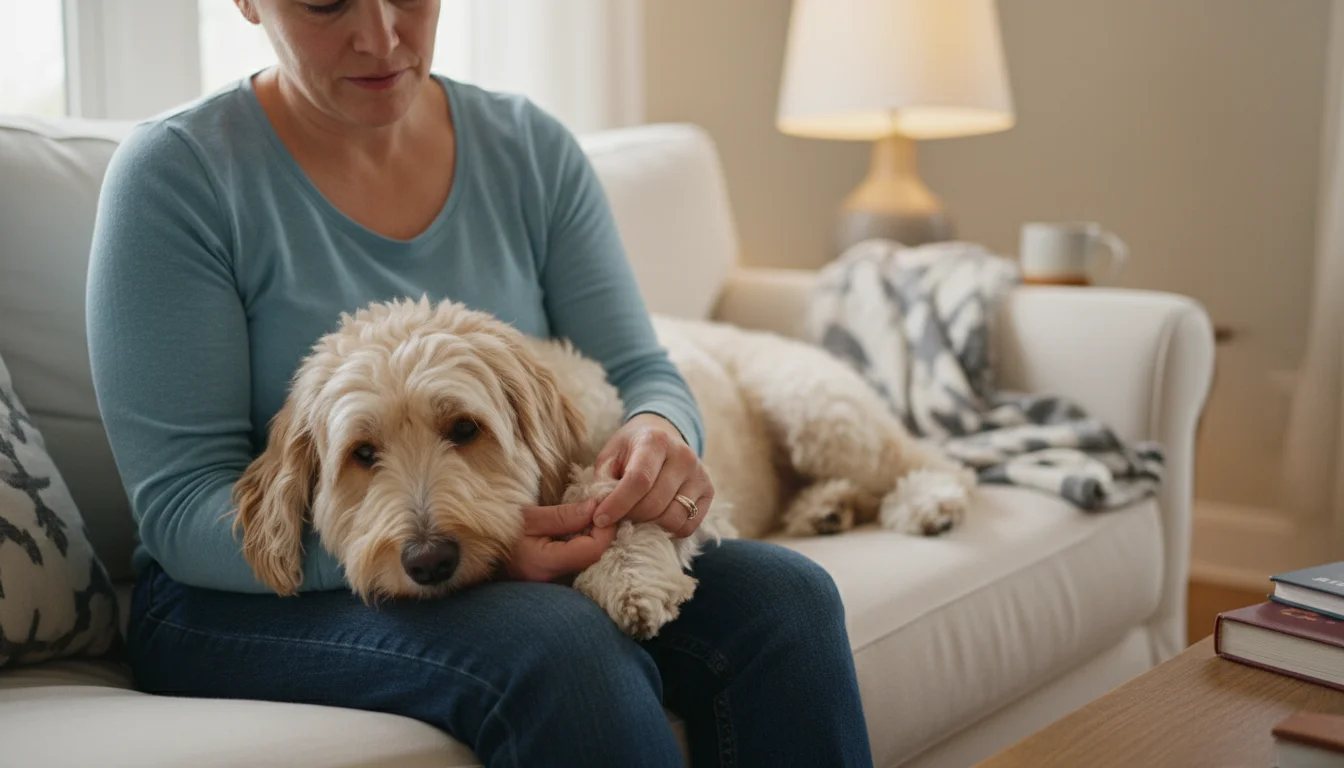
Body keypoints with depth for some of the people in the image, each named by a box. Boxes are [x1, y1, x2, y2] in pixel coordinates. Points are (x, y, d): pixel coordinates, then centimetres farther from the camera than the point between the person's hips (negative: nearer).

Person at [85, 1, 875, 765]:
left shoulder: (533, 148, 4)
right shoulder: (179, 173, -10)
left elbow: (640, 372, 4)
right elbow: (181, 509, -15)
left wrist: (661, 431, -23)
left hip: (532, 561, 5)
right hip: (256, 598, -4)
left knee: (782, 595, -21)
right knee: (561, 647, -35)